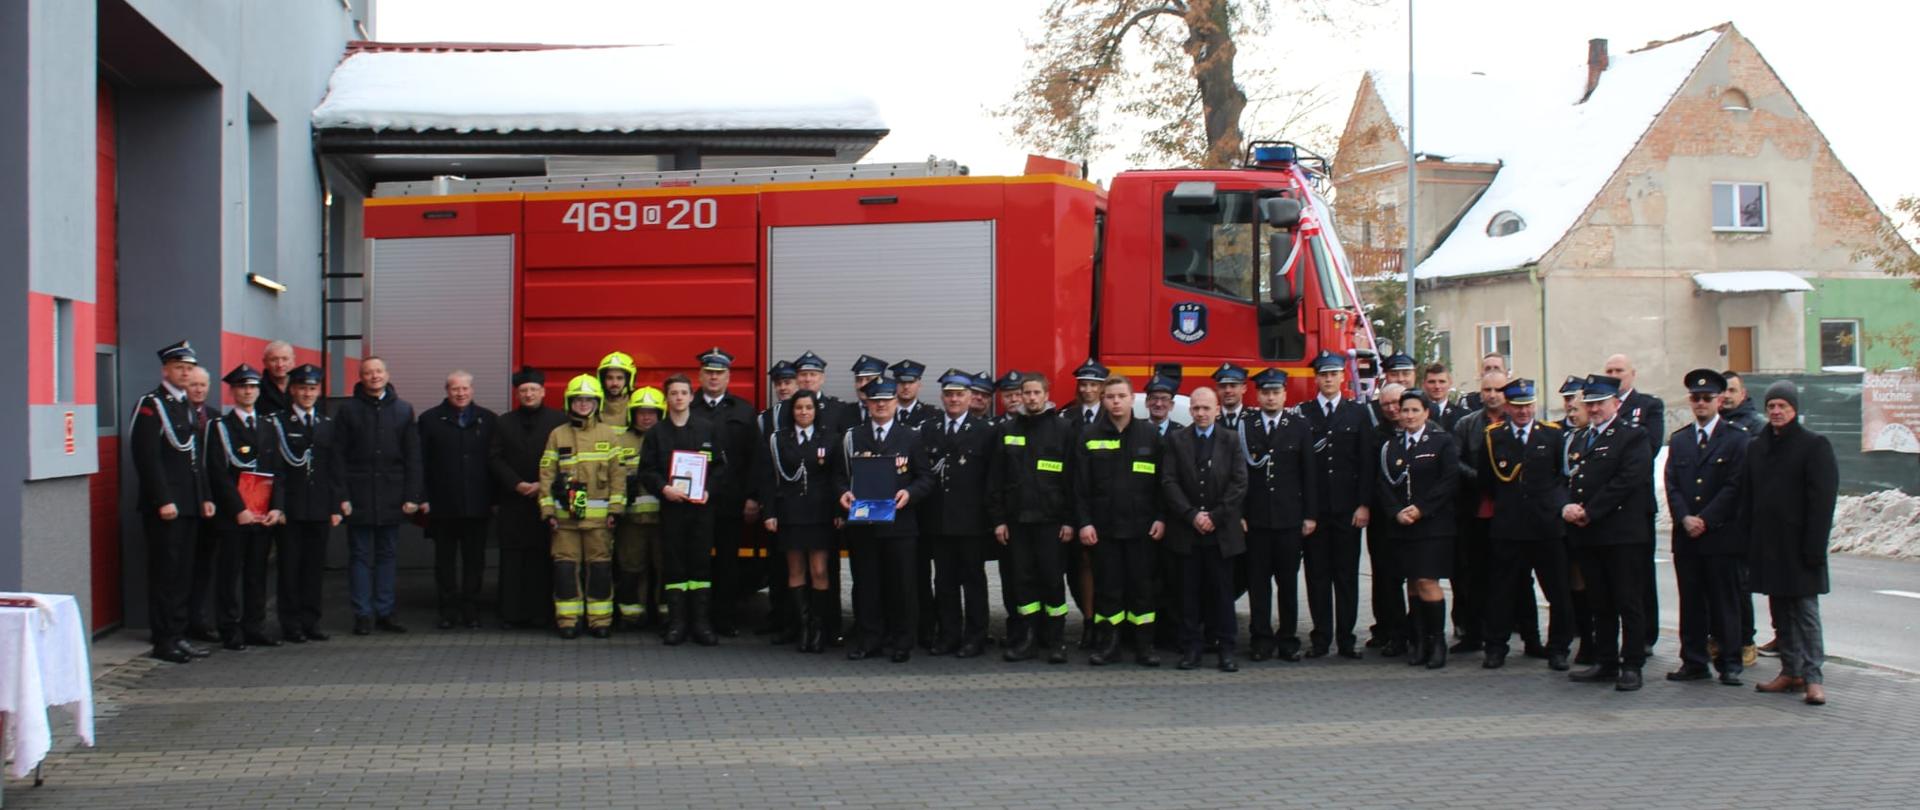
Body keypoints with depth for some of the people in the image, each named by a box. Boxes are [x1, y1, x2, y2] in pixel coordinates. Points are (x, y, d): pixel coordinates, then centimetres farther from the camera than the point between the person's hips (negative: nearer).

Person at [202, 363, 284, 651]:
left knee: (258, 574, 7)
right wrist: (239, 510, -13)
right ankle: (231, 632, 2)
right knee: (230, 573, -2)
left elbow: (278, 471, 13)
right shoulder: (220, 427, 1)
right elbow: (218, 473, -6)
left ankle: (255, 628, 13)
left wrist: (276, 508, 0)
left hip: (265, 516, 4)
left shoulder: (268, 427, 17)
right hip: (233, 517, -4)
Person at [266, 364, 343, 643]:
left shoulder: (327, 424, 13)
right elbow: (275, 468, -5)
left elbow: (336, 469, 11)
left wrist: (337, 506, 4)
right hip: (290, 509, -3)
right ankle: (290, 625, 6)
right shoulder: (278, 423, 0)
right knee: (289, 567, 1)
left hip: (320, 509, 3)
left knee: (314, 567, 6)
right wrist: (277, 505, -12)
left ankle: (311, 623, 13)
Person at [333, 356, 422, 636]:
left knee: (387, 555, 7)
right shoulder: (348, 410, 3)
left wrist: (412, 496, -1)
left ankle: (385, 612, 13)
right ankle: (363, 615, 5)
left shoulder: (403, 410, 9)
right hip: (359, 495, -2)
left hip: (392, 495, 2)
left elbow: (413, 456, 7)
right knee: (360, 556, 2)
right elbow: (338, 455, 0)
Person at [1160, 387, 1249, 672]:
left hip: (1222, 531, 0)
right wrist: (1192, 515, -11)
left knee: (1222, 590, 2)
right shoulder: (1176, 440, 6)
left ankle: (1226, 648, 7)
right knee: (1189, 591, 1)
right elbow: (1169, 482, -1)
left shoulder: (1231, 440, 6)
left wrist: (1215, 516, -9)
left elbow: (1239, 483, -1)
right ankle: (1191, 647, 6)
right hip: (1186, 531, 0)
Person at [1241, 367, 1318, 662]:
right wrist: (1238, 514, -4)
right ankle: (1262, 639, 8)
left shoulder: (1301, 426, 6)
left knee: (1288, 580, 5)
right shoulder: (1244, 427, 4)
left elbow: (1309, 474, 5)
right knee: (1258, 580, 2)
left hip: (1289, 516, 0)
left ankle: (1288, 638, 12)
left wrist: (1310, 515, 0)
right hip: (1255, 517, 0)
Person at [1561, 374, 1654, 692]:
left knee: (1628, 602, -2)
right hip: (1588, 535, 7)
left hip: (1622, 534, -7)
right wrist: (1566, 507, -6)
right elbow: (1567, 480, 16)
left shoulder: (1631, 437, -4)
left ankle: (1632, 666, 2)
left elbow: (1626, 482, -15)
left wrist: (1589, 512, -15)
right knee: (1600, 603, 12)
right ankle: (1604, 663, 18)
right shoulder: (1580, 440, 19)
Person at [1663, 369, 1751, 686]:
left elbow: (1734, 487, -7)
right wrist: (1685, 518, -8)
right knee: (1691, 603, 6)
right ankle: (1693, 662, 12)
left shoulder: (1736, 439, 0)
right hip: (1686, 537, 4)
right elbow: (1672, 486, 8)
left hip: (1722, 535, -4)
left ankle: (1729, 664, 5)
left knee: (1725, 603, 0)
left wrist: (1705, 520, -13)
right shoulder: (1678, 440, 14)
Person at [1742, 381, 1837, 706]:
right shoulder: (1756, 447, 12)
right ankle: (1790, 671, 15)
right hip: (1767, 543, 6)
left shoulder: (1815, 445, -5)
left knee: (1805, 609, -5)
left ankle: (1812, 676, -4)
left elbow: (1822, 499, -10)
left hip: (1798, 544, -6)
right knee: (1780, 611, 9)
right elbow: (1747, 497, 14)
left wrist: (1814, 546, -16)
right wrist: (1748, 542, 7)